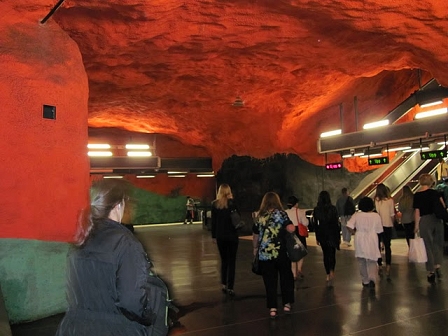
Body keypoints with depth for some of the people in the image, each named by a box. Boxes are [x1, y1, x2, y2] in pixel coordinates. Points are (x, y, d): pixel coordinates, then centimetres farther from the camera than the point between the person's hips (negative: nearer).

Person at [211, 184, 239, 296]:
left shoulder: (214, 204, -1)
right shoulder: (232, 203, -8)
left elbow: (213, 221, 1)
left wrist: (214, 236, 8)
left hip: (220, 236, 2)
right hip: (232, 235, -2)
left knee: (224, 260, 17)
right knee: (231, 262, 4)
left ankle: (224, 285, 16)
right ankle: (230, 288, 0)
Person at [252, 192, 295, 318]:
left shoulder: (260, 217, 3)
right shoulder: (281, 213, -4)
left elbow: (255, 236, 8)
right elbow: (291, 229, -16)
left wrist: (255, 248, 23)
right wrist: (283, 227, 5)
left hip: (265, 254, 2)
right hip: (281, 253, -1)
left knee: (270, 282, 8)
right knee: (286, 278, 16)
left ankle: (272, 308, 7)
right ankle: (287, 304, 20)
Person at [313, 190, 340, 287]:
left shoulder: (316, 210, -3)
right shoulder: (333, 208, -9)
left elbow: (316, 224, 3)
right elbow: (336, 223, -6)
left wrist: (317, 237, 12)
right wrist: (339, 236, 4)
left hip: (322, 234, 2)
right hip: (332, 234, -2)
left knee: (325, 254, 14)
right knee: (332, 254, 3)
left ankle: (328, 275, 19)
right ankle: (331, 271, -21)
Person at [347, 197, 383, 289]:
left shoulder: (356, 215, -6)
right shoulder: (376, 216, -6)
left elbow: (349, 226, -15)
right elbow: (379, 231, -2)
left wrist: (354, 232, 2)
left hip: (360, 241, 1)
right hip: (372, 241, -1)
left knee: (362, 262, 15)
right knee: (372, 262, 8)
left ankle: (365, 281, 23)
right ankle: (372, 278, -14)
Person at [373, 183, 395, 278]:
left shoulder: (375, 200, -8)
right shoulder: (390, 200, -4)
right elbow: (392, 215, 1)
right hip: (388, 225, 1)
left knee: (377, 246, 12)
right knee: (387, 246, 7)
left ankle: (380, 266, 16)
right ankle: (388, 268, -2)